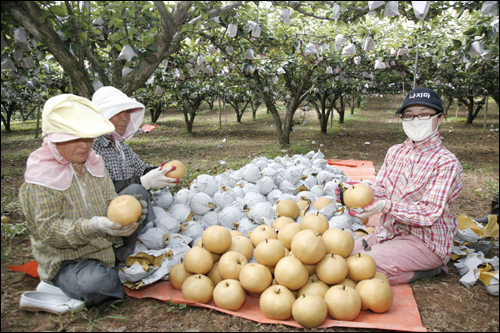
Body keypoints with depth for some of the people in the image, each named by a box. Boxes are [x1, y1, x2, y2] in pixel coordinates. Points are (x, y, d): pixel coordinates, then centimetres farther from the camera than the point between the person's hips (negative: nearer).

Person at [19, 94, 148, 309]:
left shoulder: (94, 163, 4)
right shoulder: (41, 176, -14)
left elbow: (111, 203, 0)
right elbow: (47, 230, -20)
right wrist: (92, 226, -36)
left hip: (107, 248, 6)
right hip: (67, 260, -6)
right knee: (98, 283, -35)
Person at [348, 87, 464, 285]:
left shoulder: (446, 162, -12)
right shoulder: (395, 152, 7)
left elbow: (429, 212, -19)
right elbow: (379, 190, 2)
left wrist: (385, 206, -32)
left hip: (425, 241, -7)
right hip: (387, 232, 7)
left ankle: (422, 271, -2)